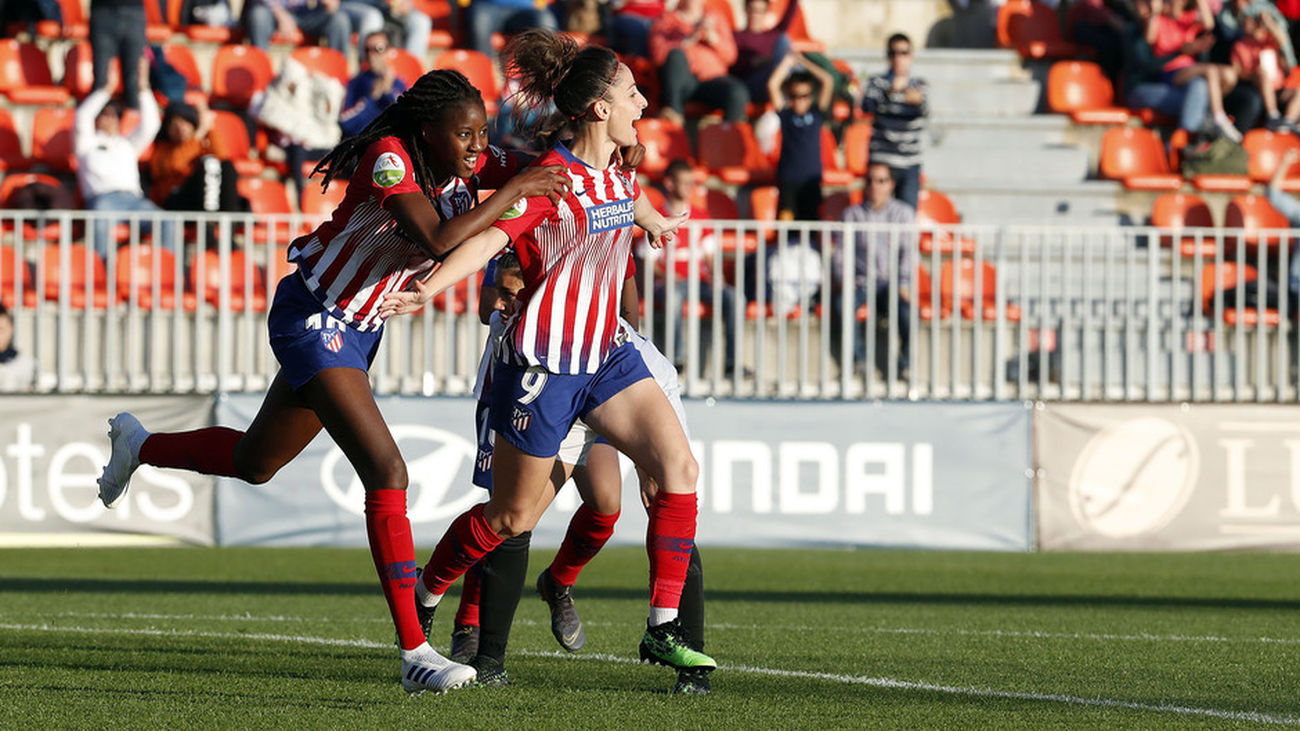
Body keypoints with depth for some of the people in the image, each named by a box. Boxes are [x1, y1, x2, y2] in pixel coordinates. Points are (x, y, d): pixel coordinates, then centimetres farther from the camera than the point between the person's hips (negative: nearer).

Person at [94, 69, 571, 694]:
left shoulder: (465, 165, -4)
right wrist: (515, 191, -32)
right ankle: (414, 653, -21)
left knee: (255, 464, 24)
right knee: (386, 471, -21)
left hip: (360, 330, 9)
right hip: (311, 318, -9)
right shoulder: (388, 157, -26)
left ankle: (138, 445, 51)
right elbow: (440, 240, -37)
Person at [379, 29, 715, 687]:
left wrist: (653, 221, 51)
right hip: (542, 366, -8)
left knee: (678, 467, -8)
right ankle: (422, 600, 28)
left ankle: (662, 630, -5)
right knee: (512, 517, 3)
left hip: (606, 352, 8)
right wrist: (428, 288, -46)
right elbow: (488, 238, -31)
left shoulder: (617, 168, 6)